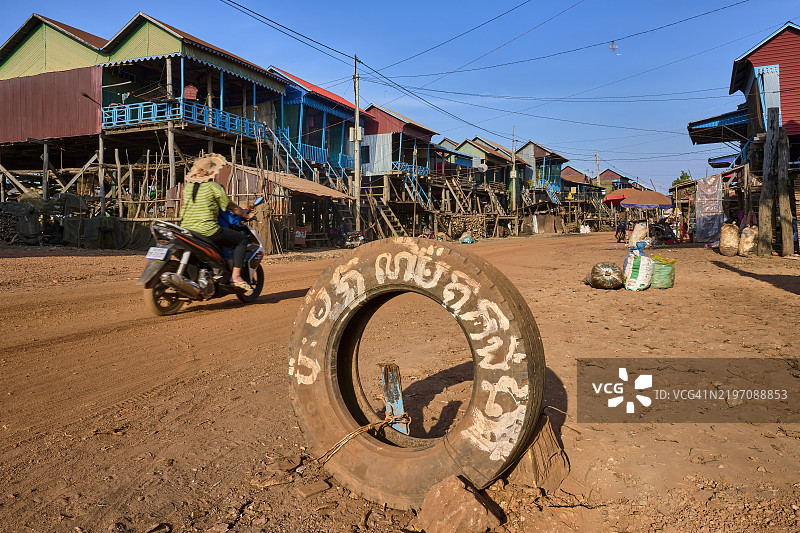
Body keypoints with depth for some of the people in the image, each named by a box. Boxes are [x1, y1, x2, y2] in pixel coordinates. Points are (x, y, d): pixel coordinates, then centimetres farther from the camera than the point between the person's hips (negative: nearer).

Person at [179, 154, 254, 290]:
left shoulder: (188, 185, 13)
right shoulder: (213, 186, -7)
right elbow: (231, 206, -1)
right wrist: (245, 214, 15)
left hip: (187, 230, 8)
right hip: (207, 230, -7)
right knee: (242, 239, 6)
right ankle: (236, 276, -3)